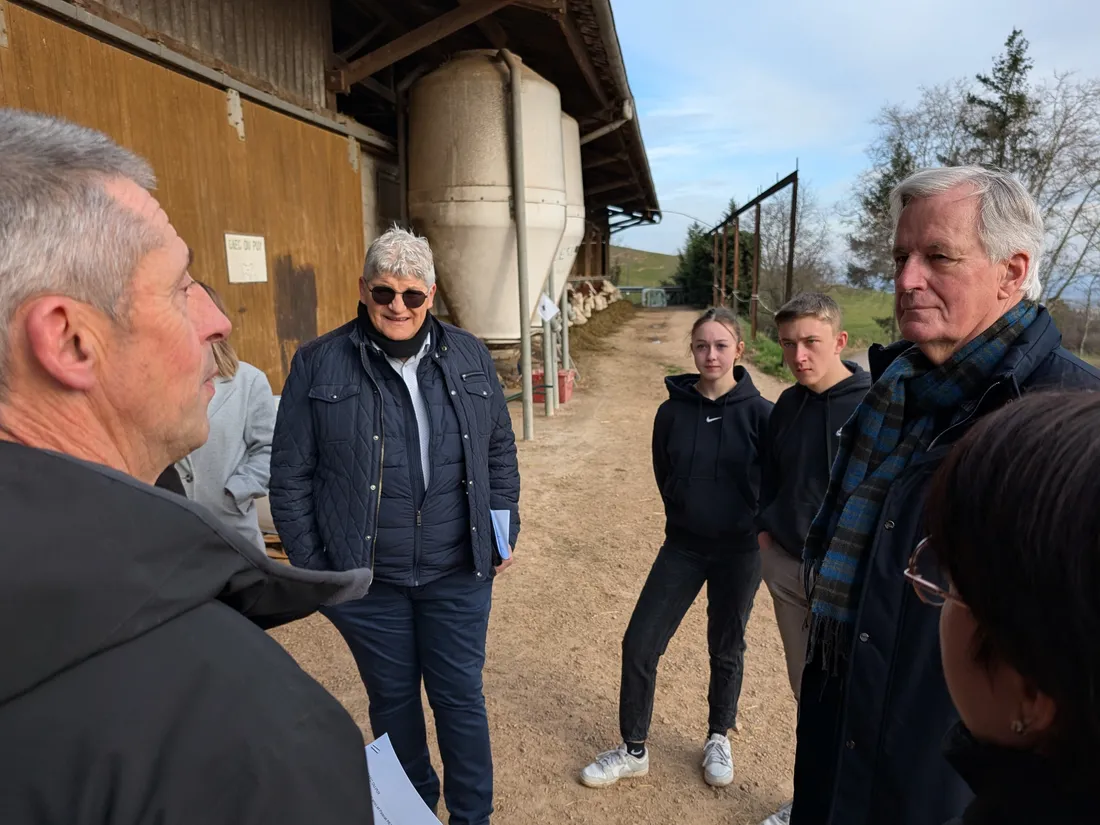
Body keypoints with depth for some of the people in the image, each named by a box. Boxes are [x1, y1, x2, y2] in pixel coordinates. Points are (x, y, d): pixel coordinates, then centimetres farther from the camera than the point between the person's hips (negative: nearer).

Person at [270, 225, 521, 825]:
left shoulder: (469, 358, 0)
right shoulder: (318, 365, -7)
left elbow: (500, 453, 8)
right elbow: (291, 477, -4)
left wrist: (504, 533, 7)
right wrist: (312, 567, -3)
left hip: (458, 574, 1)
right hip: (367, 580, 0)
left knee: (460, 698, 15)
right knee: (393, 701, 19)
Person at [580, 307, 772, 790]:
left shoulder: (757, 412, -12)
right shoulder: (673, 411, -6)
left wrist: (759, 524, 2)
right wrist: (688, 512, 6)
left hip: (740, 550, -2)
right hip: (683, 546, 2)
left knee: (726, 647, 15)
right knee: (639, 643, 1)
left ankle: (719, 739, 40)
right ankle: (633, 751, 21)